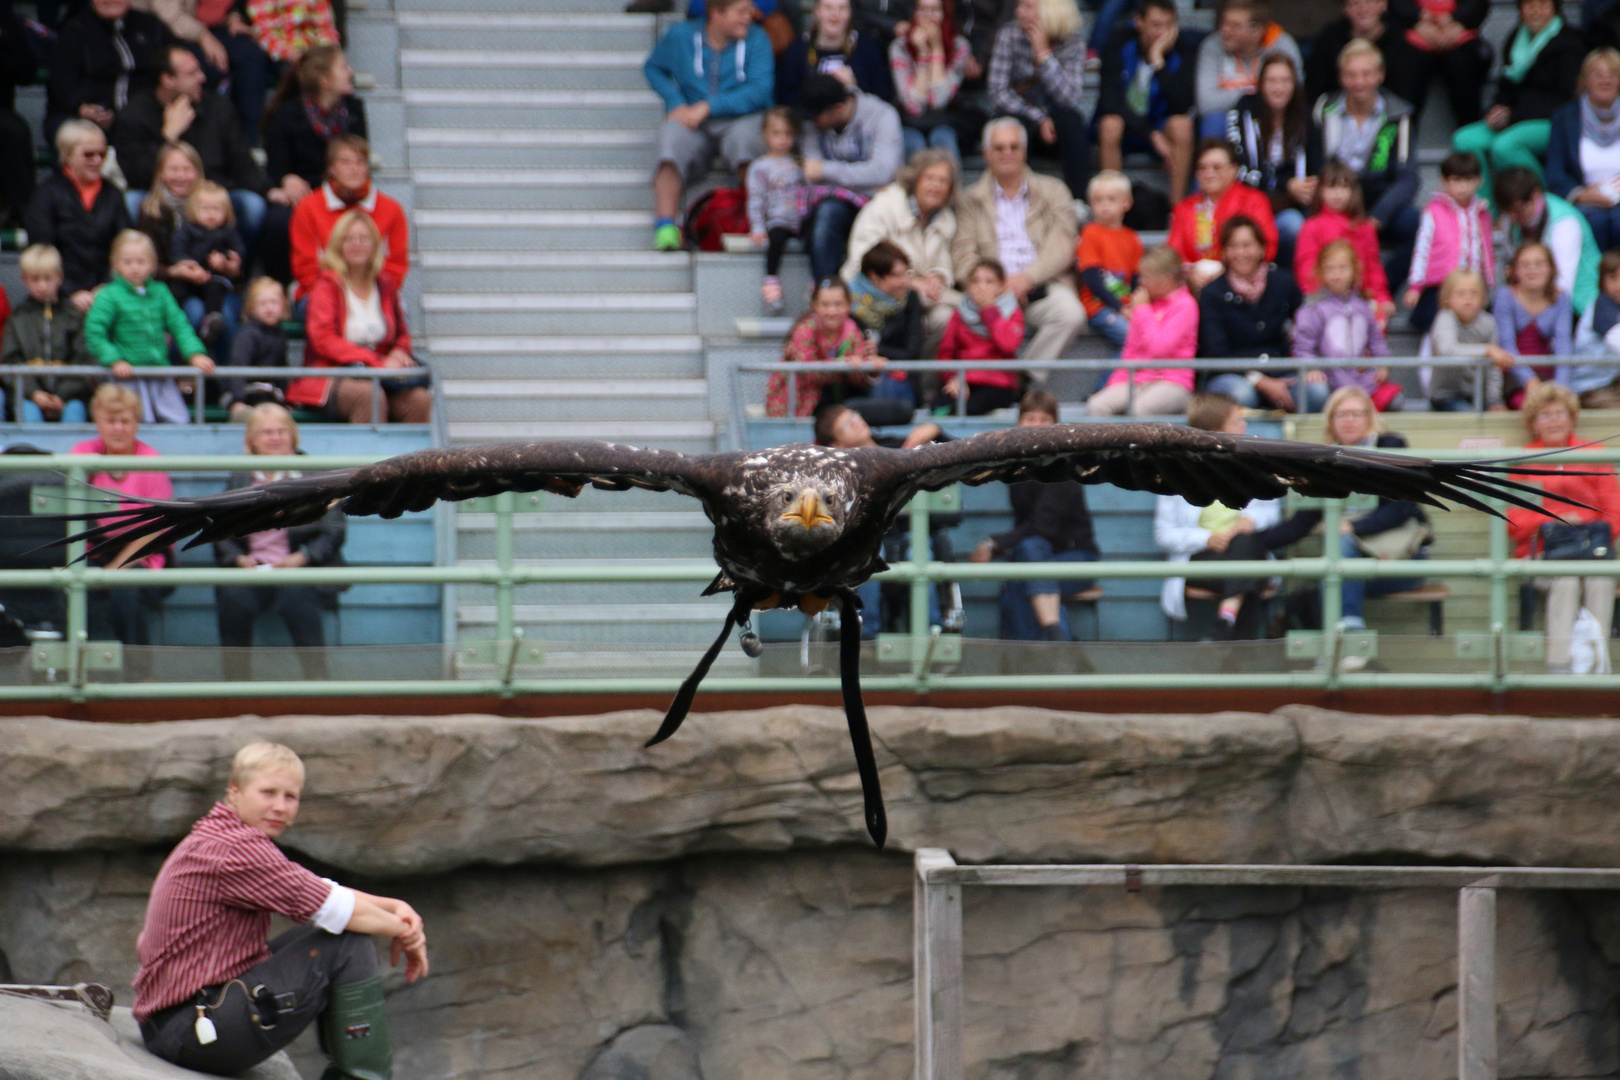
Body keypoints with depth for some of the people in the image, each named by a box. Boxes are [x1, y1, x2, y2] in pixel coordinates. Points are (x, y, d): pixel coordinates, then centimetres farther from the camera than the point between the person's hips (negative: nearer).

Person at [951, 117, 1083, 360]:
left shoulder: (1053, 192, 18)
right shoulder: (971, 201, 18)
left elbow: (1062, 248, 5)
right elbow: (963, 258, 6)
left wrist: (1027, 278, -12)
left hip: (1041, 286, 1)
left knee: (1071, 313, -32)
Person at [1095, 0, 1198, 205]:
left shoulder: (1184, 47, -13)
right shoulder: (1121, 43, -16)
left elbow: (1185, 104, -24)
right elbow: (1111, 100, -21)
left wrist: (1158, 62, -33)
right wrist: (1152, 135, -29)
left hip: (1160, 125, 1)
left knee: (1182, 125, -31)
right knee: (1111, 125, -35)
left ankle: (1177, 205, -25)